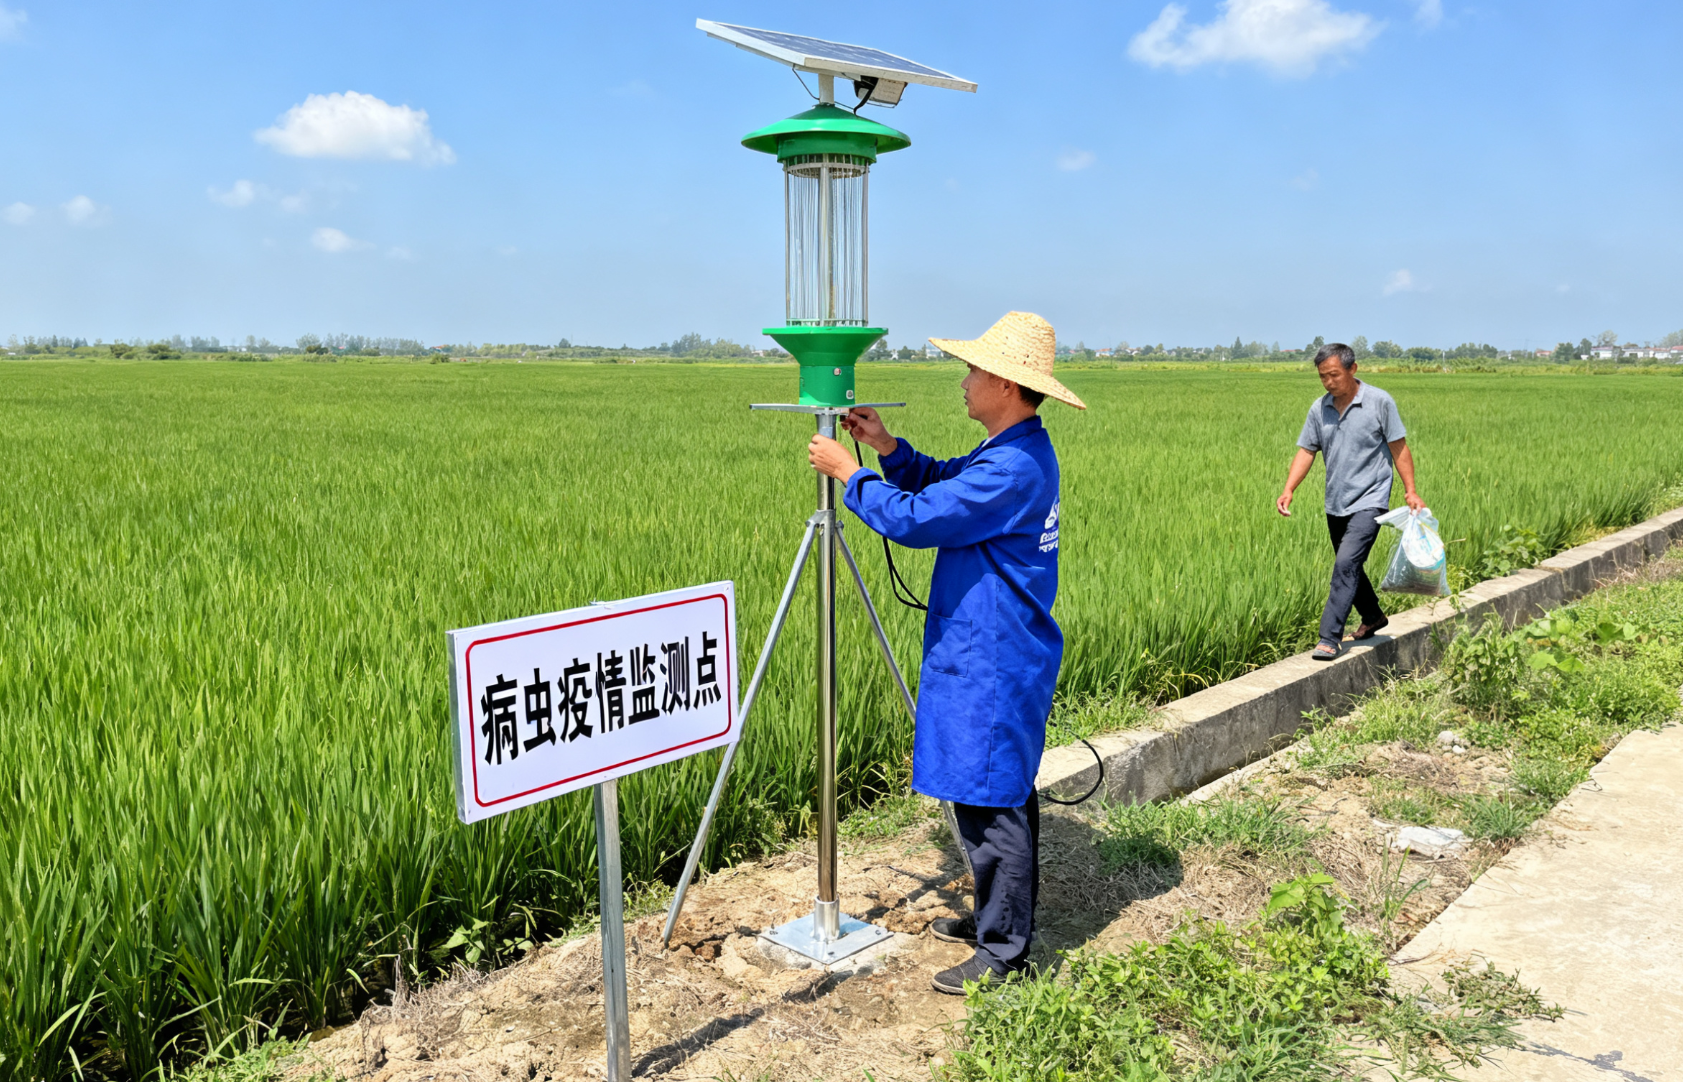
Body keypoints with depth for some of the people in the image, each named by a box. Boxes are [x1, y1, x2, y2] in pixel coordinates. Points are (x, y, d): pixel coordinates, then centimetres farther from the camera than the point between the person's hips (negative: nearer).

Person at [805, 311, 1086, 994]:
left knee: (990, 802, -1)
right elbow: (938, 483, 21)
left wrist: (850, 473, -11)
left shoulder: (1014, 467, -23)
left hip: (993, 664, -11)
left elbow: (917, 519, -24)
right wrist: (887, 447, 5)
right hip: (986, 655, 11)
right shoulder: (1013, 452, 11)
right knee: (997, 794, 20)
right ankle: (995, 918, 34)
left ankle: (1003, 952, 11)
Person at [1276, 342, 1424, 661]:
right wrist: (1288, 490, -10)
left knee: (1346, 564, -18)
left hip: (1369, 501, -6)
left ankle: (1330, 638, -17)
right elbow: (1306, 452, 3)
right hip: (1335, 503, 6)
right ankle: (1373, 616, 42)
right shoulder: (1319, 408, 3)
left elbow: (1399, 447, -3)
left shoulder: (1380, 402, -8)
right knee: (1348, 567, 18)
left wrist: (1411, 490, -7)